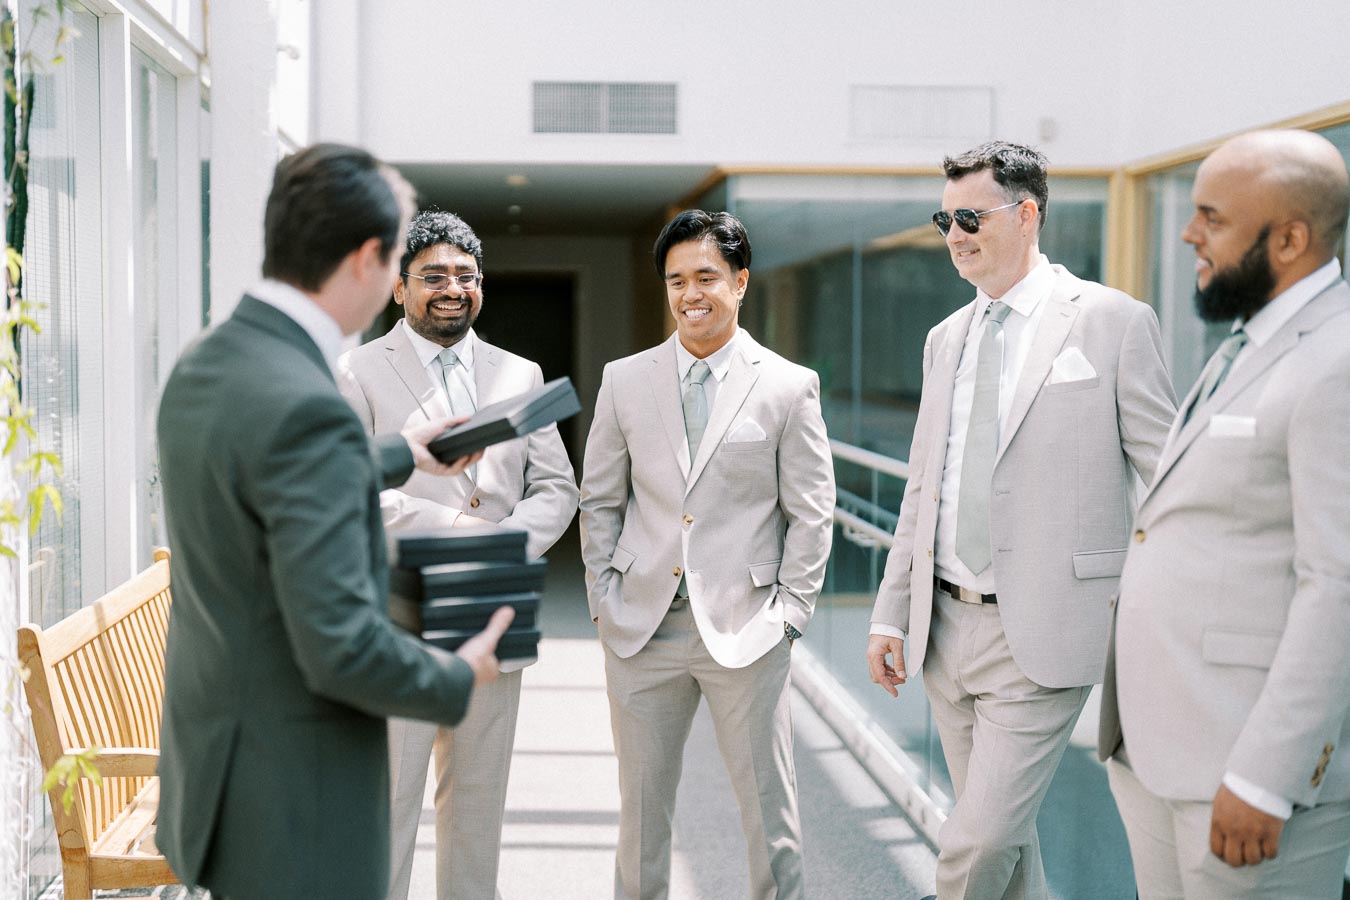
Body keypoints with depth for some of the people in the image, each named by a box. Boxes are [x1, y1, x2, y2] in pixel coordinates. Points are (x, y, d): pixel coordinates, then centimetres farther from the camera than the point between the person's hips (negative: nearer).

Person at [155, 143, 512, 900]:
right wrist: (459, 681, -11)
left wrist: (401, 456, 32)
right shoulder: (306, 407, -27)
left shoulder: (203, 365, 1)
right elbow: (341, 647, -28)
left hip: (211, 752, 9)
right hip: (294, 797, -9)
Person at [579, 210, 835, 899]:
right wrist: (604, 601, 4)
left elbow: (811, 513, 2)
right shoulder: (625, 381, 7)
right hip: (641, 631, 2)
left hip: (744, 630, -2)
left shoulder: (789, 387, 0)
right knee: (641, 804, 12)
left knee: (769, 805, 4)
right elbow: (600, 500, 11)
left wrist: (788, 614, -4)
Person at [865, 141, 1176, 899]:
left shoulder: (1114, 322, -6)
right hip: (947, 627, 6)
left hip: (1041, 635, -6)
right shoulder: (948, 338, 13)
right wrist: (890, 614, 13)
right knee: (1006, 837, 16)